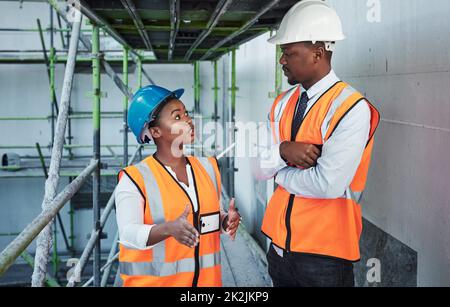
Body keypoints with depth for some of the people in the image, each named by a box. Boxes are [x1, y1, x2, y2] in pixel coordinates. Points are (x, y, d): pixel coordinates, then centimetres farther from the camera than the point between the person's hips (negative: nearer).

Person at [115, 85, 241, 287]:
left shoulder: (208, 168, 3)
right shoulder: (135, 178, -13)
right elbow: (128, 234, -21)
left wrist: (227, 221, -9)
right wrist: (169, 229, -37)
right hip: (152, 281, -4)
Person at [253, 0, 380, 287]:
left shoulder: (351, 109, -17)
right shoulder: (283, 103, 5)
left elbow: (328, 184, -25)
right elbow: (261, 169, 3)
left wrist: (280, 173, -8)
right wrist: (283, 150, -18)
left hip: (324, 254, -6)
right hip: (280, 244, 6)